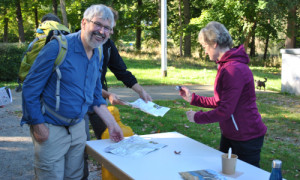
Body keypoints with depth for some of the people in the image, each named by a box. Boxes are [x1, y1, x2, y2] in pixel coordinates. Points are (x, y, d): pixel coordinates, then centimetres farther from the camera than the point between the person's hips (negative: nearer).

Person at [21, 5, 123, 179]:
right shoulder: (58, 47, -17)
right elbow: (30, 88, -14)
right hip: (51, 129, -6)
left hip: (78, 127, 7)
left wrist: (112, 124, 7)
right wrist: (38, 124, -15)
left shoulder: (98, 55, 5)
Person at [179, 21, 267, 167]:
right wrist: (192, 98, 12)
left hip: (246, 138, -10)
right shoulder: (224, 66, 10)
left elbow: (225, 111, -26)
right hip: (229, 135, 10)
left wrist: (197, 117, -13)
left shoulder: (234, 69, -25)